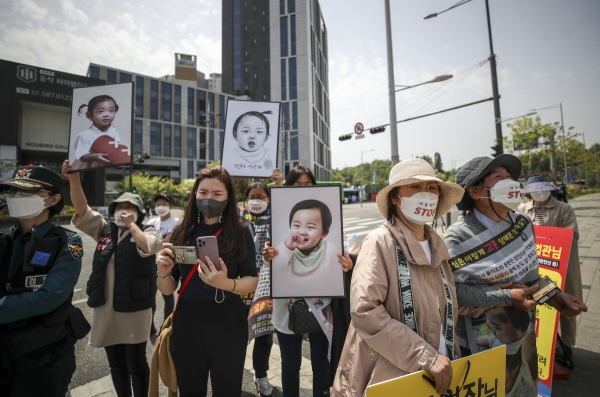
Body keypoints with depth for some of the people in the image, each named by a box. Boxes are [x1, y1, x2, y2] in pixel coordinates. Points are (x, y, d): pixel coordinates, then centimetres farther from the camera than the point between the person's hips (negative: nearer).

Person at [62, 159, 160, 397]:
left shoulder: (146, 232, -4)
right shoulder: (104, 230, 8)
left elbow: (148, 247, -26)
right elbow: (81, 208, -1)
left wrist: (131, 225, -15)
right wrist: (74, 179, -13)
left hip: (134, 308, -4)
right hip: (106, 309, 5)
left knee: (136, 363, 8)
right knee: (115, 363, 18)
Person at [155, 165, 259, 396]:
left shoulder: (240, 233, -8)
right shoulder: (182, 233, -1)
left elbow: (252, 281, -8)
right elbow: (168, 290, 3)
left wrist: (225, 283, -27)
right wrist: (164, 273, -18)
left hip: (228, 324, -2)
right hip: (186, 323, 3)